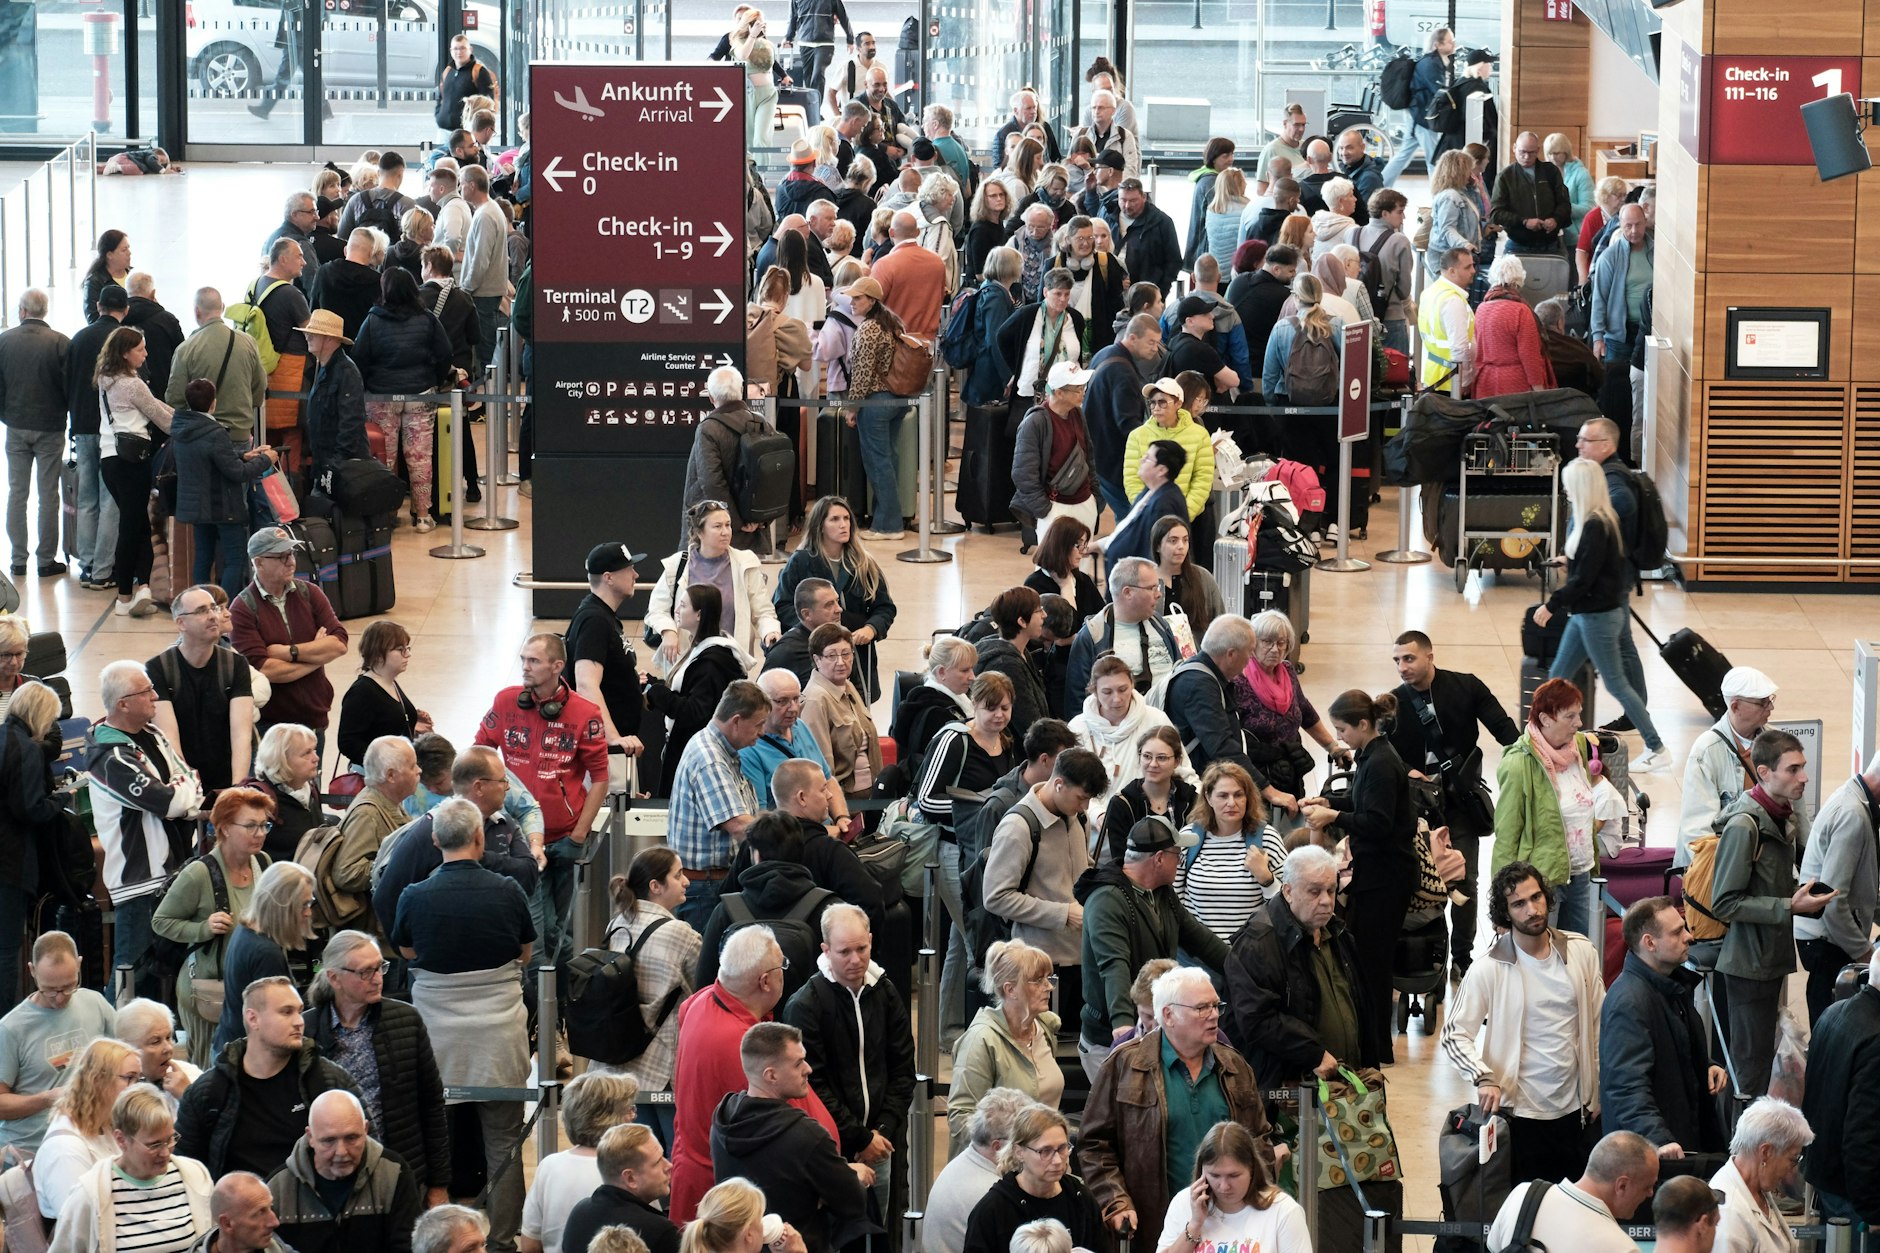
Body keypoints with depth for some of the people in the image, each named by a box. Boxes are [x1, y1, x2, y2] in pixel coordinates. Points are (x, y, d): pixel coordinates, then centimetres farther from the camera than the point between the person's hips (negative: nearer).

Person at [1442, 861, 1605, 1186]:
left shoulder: (1581, 952, 0)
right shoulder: (1489, 969, -10)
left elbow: (1598, 1026, 8)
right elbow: (1454, 1034, -9)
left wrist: (1597, 1094, 8)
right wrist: (1483, 1079, -25)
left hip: (1574, 1109, 3)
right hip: (1521, 1113, -3)